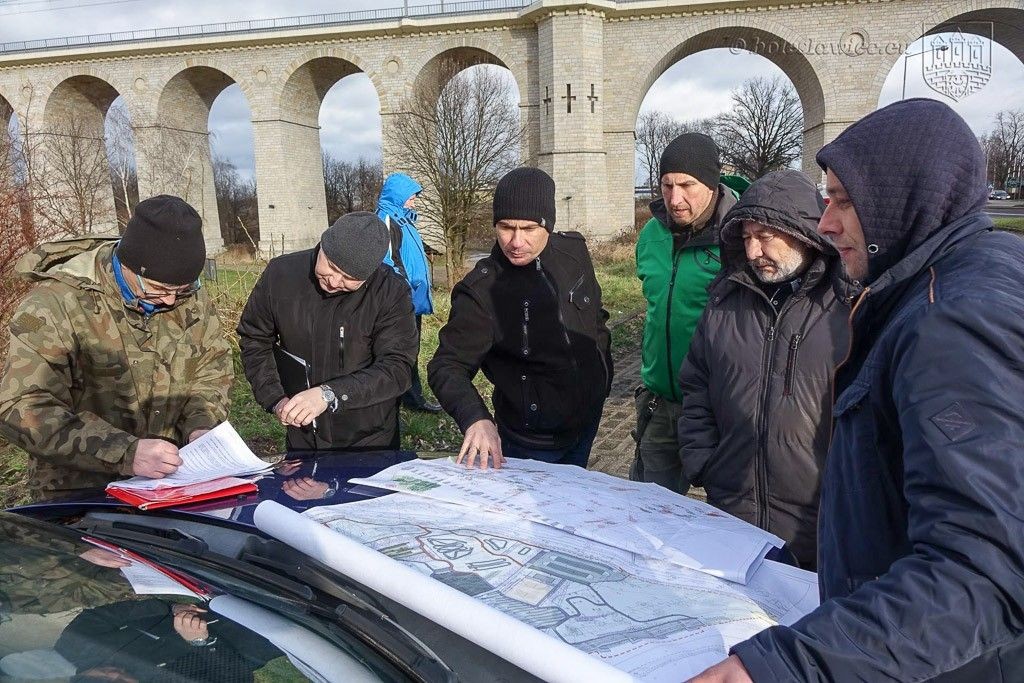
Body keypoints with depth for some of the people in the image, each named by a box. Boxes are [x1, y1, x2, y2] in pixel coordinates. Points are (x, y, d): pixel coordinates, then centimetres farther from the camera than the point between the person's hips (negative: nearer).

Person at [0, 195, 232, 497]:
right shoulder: (56, 302, -17)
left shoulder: (191, 297, -2)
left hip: (173, 479, 4)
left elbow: (212, 368, 9)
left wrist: (201, 425, -9)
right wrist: (125, 453, -31)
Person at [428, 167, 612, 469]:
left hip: (588, 423, 5)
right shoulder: (482, 290, -23)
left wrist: (603, 374, 14)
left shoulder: (574, 251, -7)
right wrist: (476, 418, -39)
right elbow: (448, 366, -22)